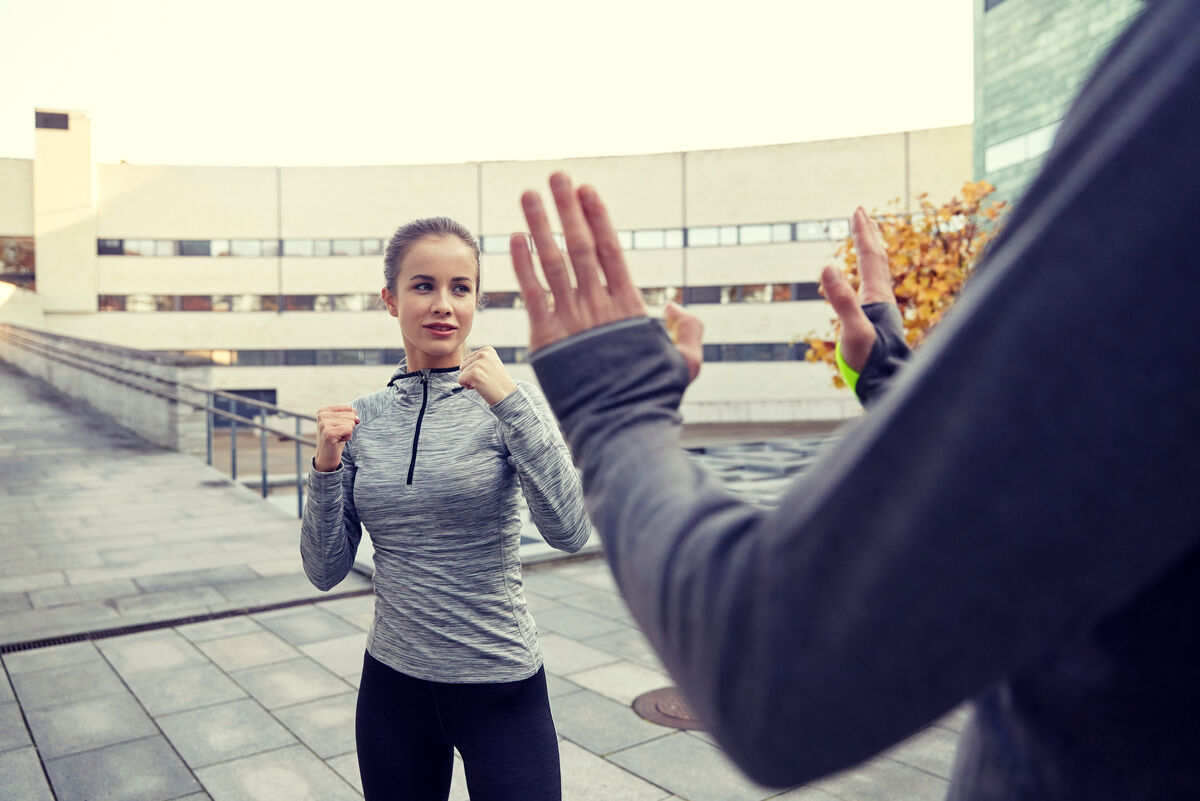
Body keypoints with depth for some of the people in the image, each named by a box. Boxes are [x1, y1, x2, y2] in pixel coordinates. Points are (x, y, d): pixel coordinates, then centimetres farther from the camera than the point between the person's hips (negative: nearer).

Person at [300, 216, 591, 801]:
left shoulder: (508, 403, -10)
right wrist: (326, 467, -12)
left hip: (500, 686, -3)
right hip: (392, 682, 4)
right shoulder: (361, 418, 0)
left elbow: (569, 531, -23)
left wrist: (510, 403, -27)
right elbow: (326, 571, 2)